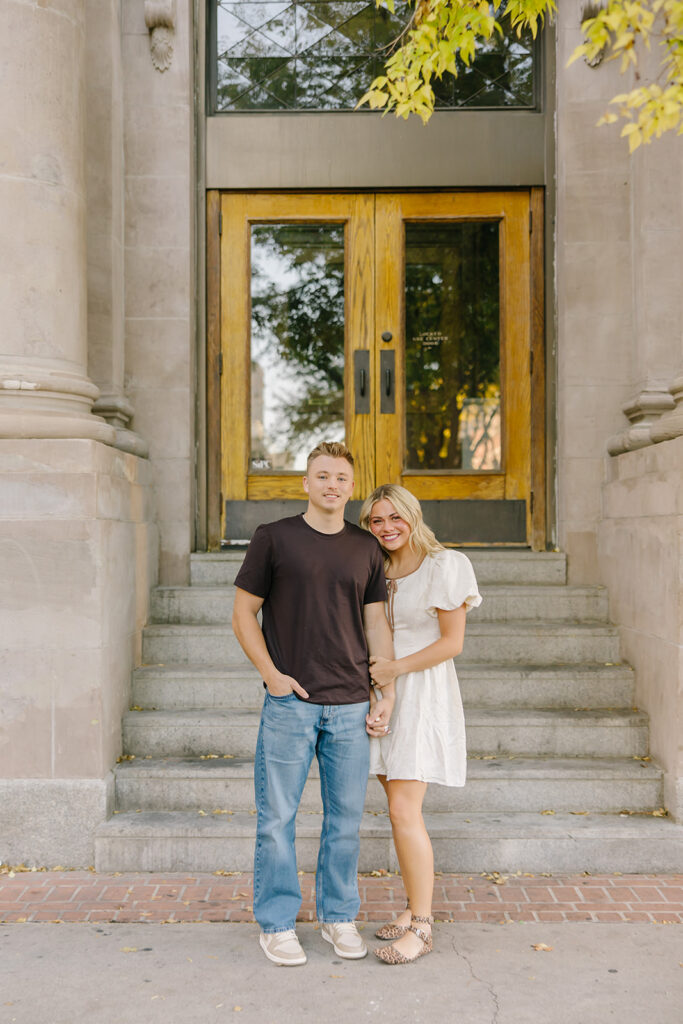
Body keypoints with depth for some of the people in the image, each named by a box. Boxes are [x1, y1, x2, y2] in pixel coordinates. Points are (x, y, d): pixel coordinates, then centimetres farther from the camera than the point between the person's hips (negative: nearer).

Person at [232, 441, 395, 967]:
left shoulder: (367, 548, 10)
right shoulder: (273, 538, 1)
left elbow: (377, 623, 12)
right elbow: (243, 612, 4)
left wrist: (387, 694, 5)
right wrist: (271, 674, -7)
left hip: (351, 706, 3)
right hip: (289, 702, -2)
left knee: (346, 817, 9)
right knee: (277, 816, 4)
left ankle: (339, 916, 26)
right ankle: (277, 923, 19)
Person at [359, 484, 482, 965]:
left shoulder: (443, 567, -9)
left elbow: (453, 642, -11)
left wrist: (396, 668, -16)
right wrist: (369, 667, 2)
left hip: (422, 695, -7)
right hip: (382, 695, 7)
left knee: (404, 811, -11)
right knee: (401, 809, 10)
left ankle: (421, 927, -2)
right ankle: (416, 908, 22)